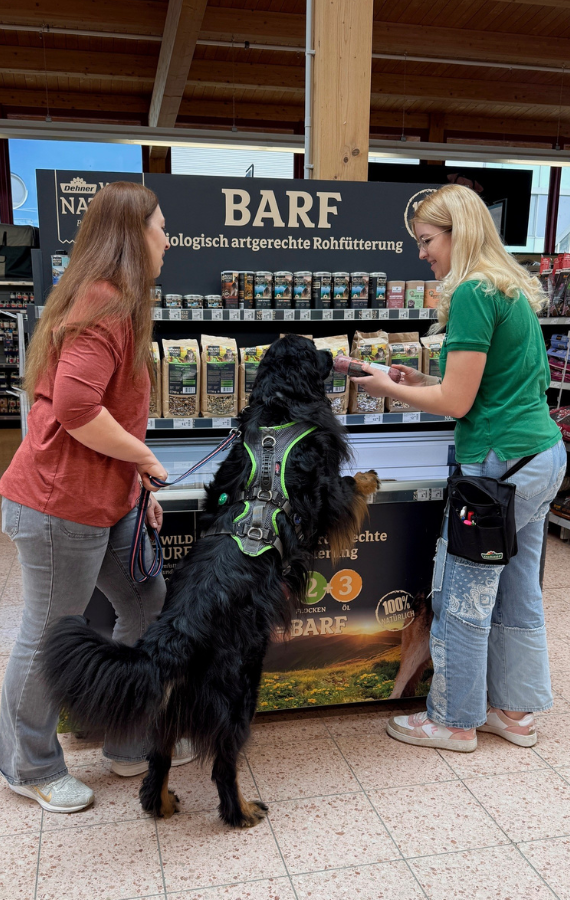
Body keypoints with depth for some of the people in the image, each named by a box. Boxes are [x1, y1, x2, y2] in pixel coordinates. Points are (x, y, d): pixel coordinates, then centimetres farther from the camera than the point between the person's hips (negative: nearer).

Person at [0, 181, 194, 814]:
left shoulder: (117, 303, 16)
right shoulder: (103, 305, -18)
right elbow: (75, 407, -29)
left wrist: (141, 485, 14)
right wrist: (146, 459, -15)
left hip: (108, 501, 10)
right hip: (61, 505, -10)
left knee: (148, 607, 16)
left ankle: (132, 744, 34)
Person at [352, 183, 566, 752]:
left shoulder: (473, 294, -16)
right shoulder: (512, 290, 14)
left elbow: (457, 403, -17)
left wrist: (388, 389, -3)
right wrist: (422, 383, 12)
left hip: (499, 464, -10)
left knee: (462, 600, 5)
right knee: (517, 594, 18)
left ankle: (454, 722, 21)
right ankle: (515, 711, 33)